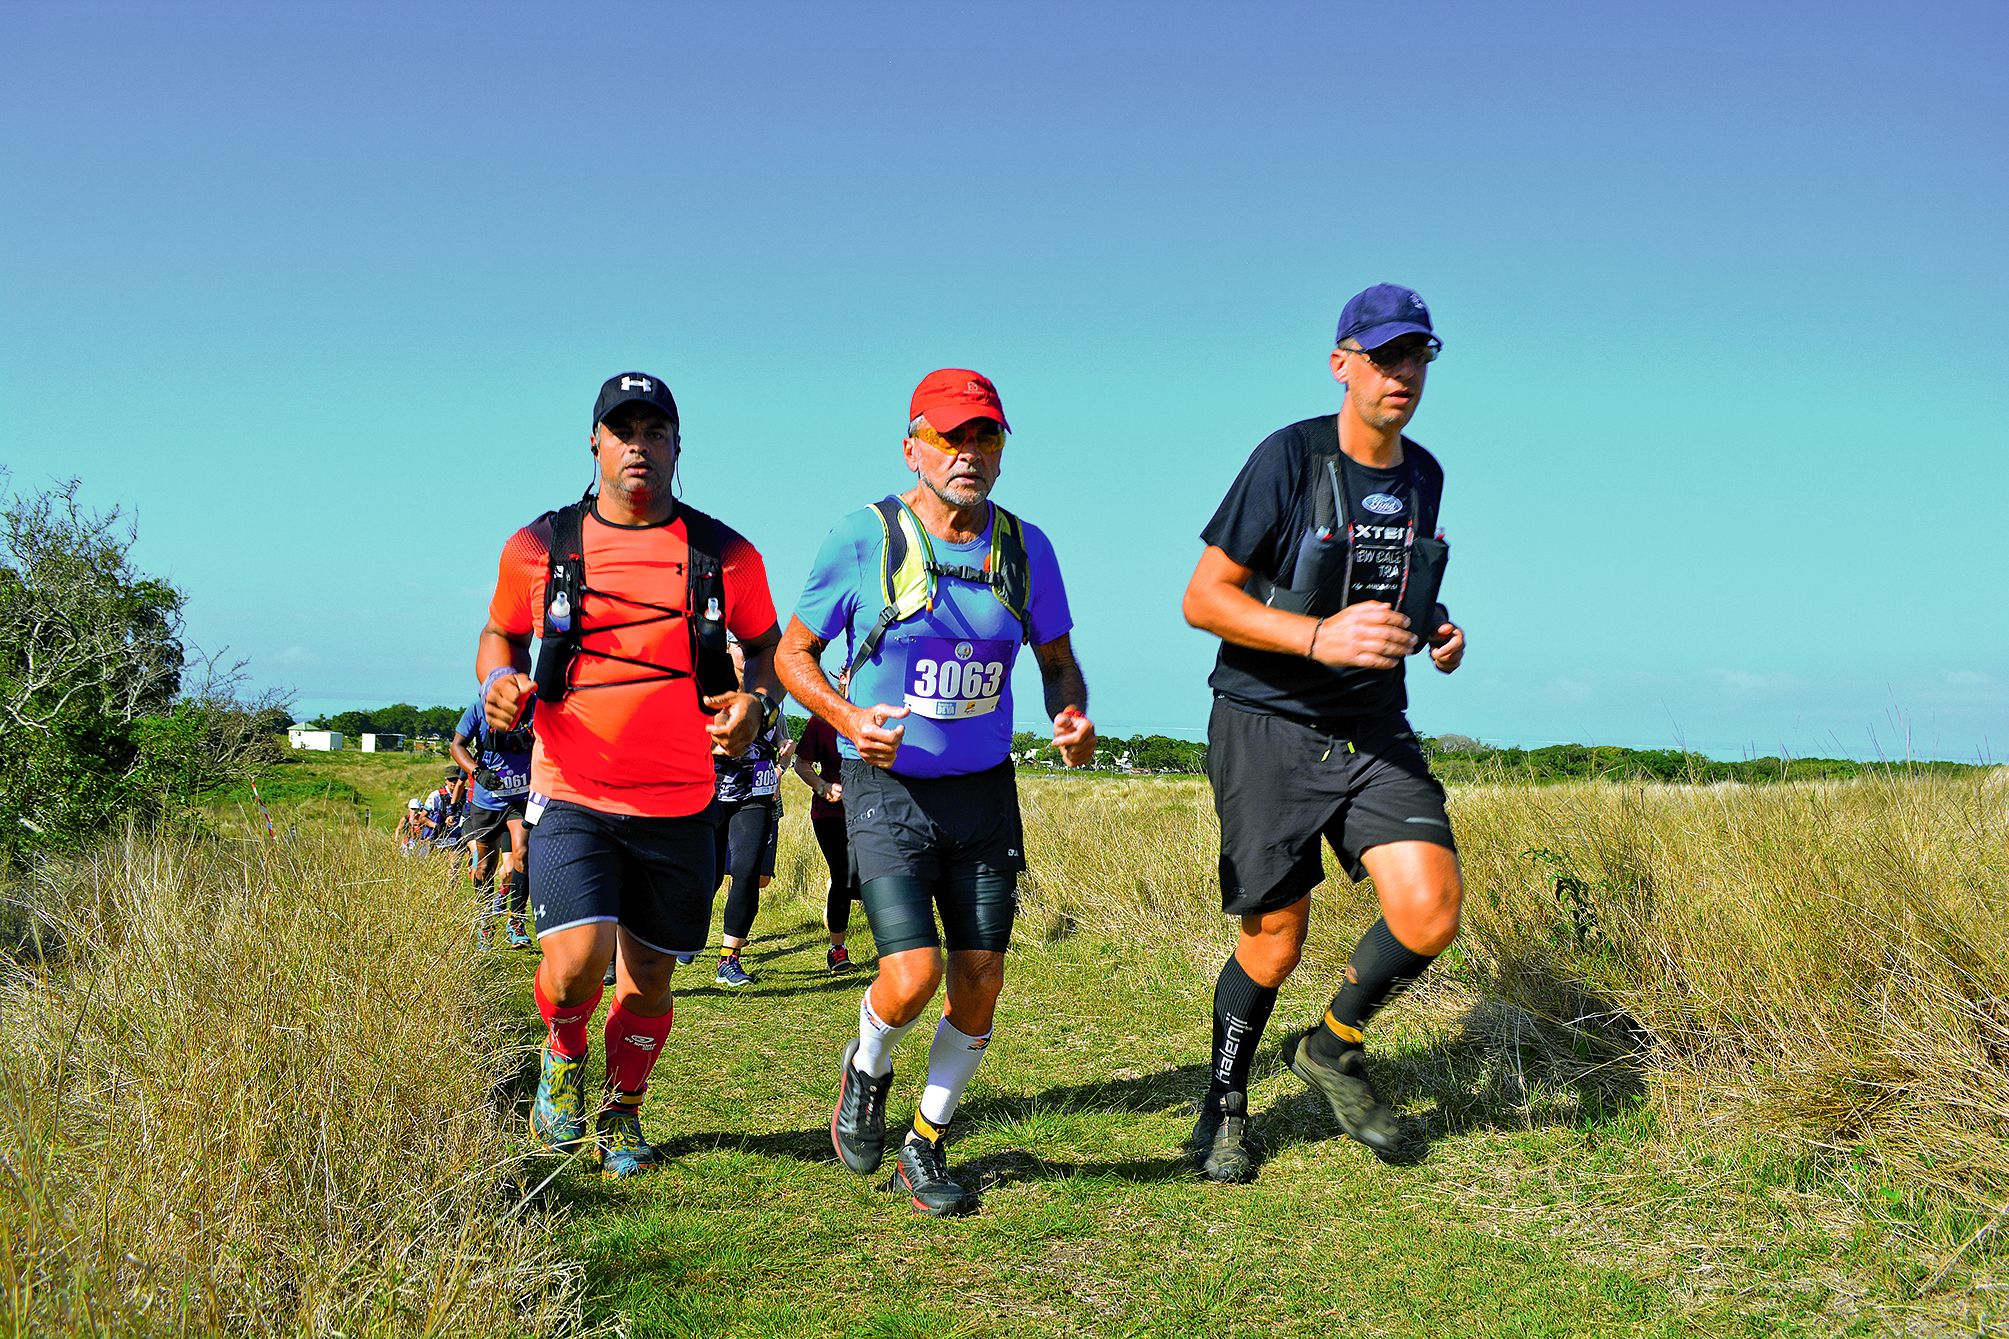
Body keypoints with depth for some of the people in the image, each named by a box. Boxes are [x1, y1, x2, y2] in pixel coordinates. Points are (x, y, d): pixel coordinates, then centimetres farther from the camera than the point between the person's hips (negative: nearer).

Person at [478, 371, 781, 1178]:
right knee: (576, 963, -17)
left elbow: (767, 648, 14)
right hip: (573, 799, -1)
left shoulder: (724, 554, 2)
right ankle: (564, 1053, 20)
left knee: (649, 978, 11)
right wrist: (500, 683, -6)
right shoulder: (539, 546, 2)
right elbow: (500, 636, 16)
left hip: (678, 807, 1)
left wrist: (756, 702, -7)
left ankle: (621, 1113, 38)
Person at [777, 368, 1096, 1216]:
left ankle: (926, 1147, 27)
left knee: (980, 986, 3)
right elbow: (793, 653, -1)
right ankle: (866, 1073, 21)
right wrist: (847, 719, -20)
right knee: (912, 977, -16)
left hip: (983, 790, 4)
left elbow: (1058, 661, 13)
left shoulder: (1025, 548, 0)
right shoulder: (862, 539, -10)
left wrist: (1074, 718, -10)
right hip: (888, 789, -3)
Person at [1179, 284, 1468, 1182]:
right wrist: (1319, 637, -25)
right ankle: (1225, 1106, 28)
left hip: (1374, 731, 5)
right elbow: (1203, 599, -13)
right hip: (1269, 728, -5)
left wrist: (1437, 635, 3)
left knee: (1430, 911, -13)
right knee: (1274, 944, 2)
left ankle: (1333, 1048, 16)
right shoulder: (1290, 458, -12)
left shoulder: (1423, 477, 8)